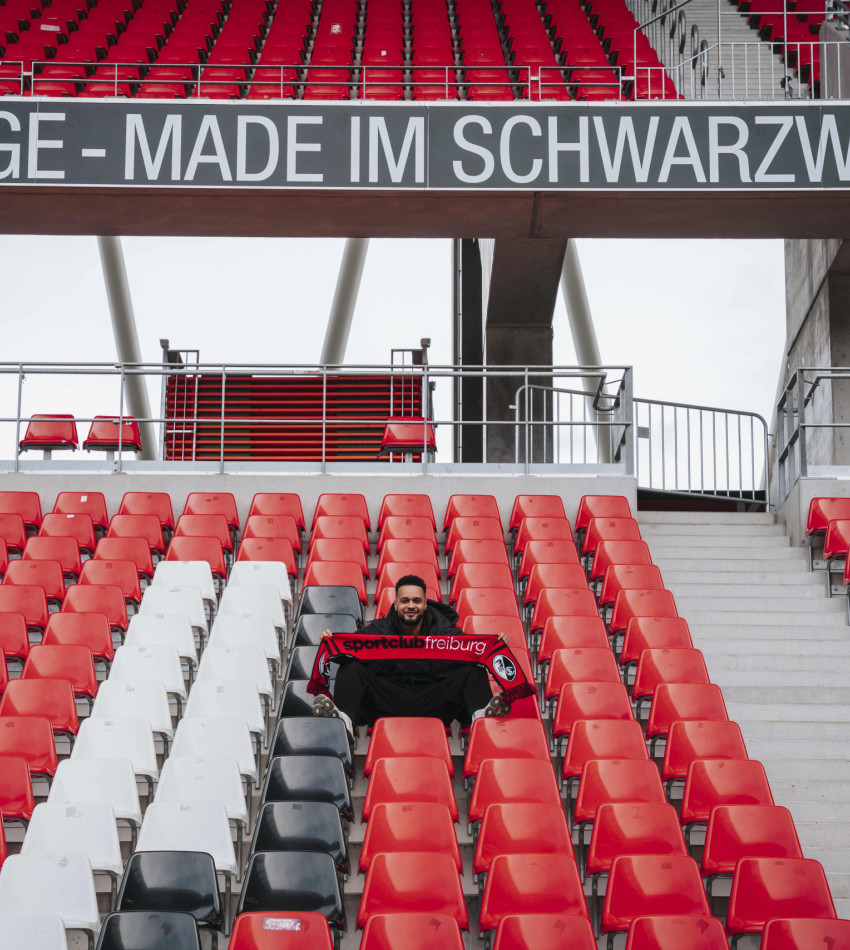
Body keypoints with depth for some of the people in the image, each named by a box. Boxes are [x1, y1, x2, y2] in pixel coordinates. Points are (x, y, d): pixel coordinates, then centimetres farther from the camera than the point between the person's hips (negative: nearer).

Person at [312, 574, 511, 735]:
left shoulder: (444, 631, 7)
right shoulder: (378, 630, 7)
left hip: (433, 704, 0)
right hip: (389, 700, 0)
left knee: (473, 670, -18)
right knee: (351, 668, -18)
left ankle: (480, 714, -46)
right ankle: (344, 717, -46)